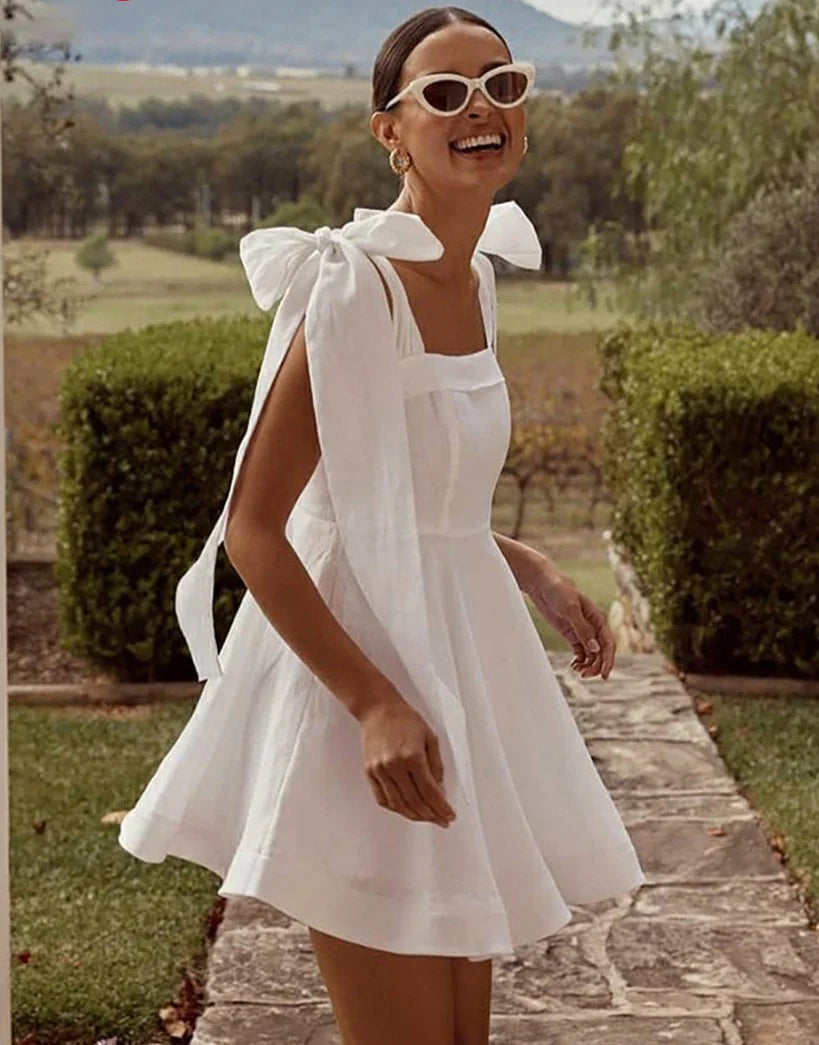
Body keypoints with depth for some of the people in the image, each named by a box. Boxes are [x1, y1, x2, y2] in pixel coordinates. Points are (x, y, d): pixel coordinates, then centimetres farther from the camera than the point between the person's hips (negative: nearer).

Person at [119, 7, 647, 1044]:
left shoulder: (473, 278, 7)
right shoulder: (355, 284, -18)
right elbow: (251, 529, -20)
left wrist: (533, 571, 10)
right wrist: (376, 704, -24)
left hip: (457, 653, 9)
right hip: (362, 657, -9)